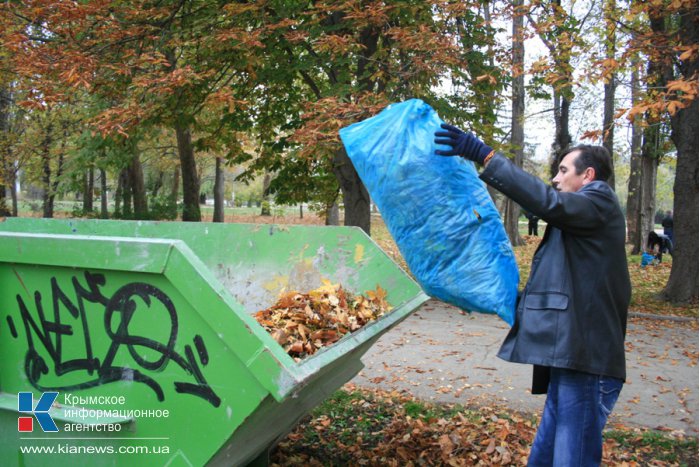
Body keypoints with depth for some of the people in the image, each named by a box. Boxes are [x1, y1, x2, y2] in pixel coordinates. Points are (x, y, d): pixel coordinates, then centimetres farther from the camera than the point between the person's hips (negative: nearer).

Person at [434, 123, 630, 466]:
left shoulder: (599, 205, -4)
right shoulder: (584, 217, 26)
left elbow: (547, 202, -24)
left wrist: (484, 155, -26)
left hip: (586, 361, -10)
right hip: (571, 357, 10)